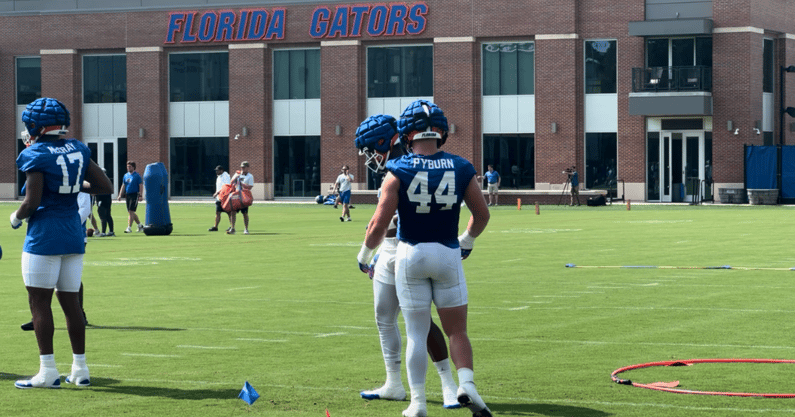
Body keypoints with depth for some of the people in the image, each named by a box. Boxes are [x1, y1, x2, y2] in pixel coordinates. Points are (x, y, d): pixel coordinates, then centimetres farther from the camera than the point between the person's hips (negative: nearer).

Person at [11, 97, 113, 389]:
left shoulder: (35, 156, -12)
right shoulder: (78, 150, 7)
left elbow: (32, 203, -16)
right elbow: (106, 187, 10)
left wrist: (16, 218, 3)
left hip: (44, 236, -6)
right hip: (74, 235, 6)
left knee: (39, 301, 0)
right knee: (70, 301, 12)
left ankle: (47, 371, -1)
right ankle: (80, 368, 14)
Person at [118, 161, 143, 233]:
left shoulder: (137, 176, -5)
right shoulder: (126, 176, 13)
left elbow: (141, 186, -7)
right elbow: (123, 186, 19)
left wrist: (140, 196, -15)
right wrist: (120, 195, 12)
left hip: (134, 195, -7)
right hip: (127, 195, 7)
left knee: (131, 211, -12)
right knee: (131, 212, 11)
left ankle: (129, 228, -12)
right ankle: (140, 225, 27)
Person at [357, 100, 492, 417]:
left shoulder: (399, 171, -10)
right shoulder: (460, 168, -3)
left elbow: (380, 224, -12)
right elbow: (482, 215, 7)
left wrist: (364, 254, 5)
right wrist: (467, 241, 27)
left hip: (410, 254, -1)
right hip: (448, 254, 1)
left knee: (417, 334, 7)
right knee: (457, 330, 12)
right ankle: (466, 384, -9)